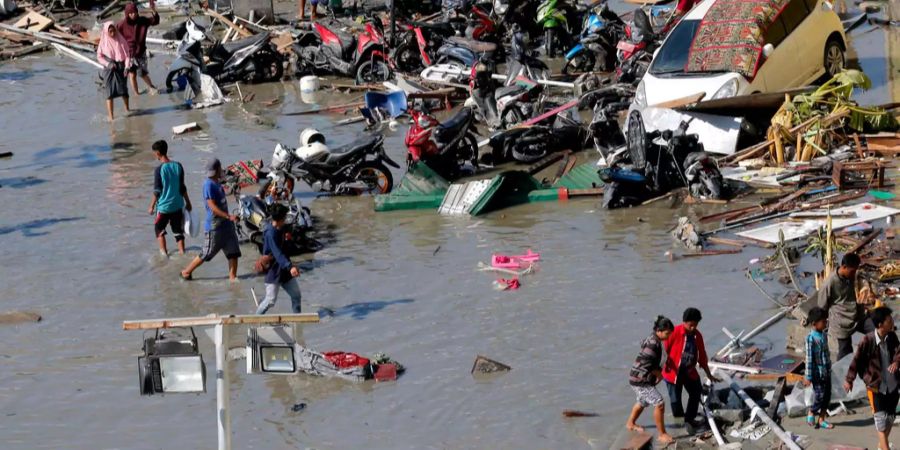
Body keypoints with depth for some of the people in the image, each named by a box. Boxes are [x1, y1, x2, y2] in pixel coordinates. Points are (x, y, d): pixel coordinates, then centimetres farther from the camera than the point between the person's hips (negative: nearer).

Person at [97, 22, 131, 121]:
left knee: (123, 89, 0)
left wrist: (127, 67, -14)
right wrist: (108, 64, -13)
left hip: (120, 68, 1)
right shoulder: (104, 42, -3)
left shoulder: (121, 41, -2)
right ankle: (111, 116, -5)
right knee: (110, 92, -5)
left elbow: (127, 55, -1)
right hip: (109, 69, -1)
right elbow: (99, 57, 2)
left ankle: (127, 109, 26)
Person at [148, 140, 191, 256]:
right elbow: (182, 188, 4)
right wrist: (188, 202, 15)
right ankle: (182, 251, 13)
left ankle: (163, 250, 11)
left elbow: (157, 191, -13)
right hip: (177, 205, 4)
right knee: (178, 229, 15)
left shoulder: (159, 169, -16)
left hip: (164, 205, -4)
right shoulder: (178, 166, -3)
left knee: (159, 227, 16)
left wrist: (152, 206, -1)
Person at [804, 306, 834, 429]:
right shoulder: (811, 338, -18)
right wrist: (808, 377, -16)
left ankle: (822, 419, 19)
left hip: (826, 372, 8)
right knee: (819, 396, -5)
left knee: (827, 396, 10)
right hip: (817, 372, -8)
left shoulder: (823, 335, 6)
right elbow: (809, 358, -17)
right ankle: (811, 415, 19)